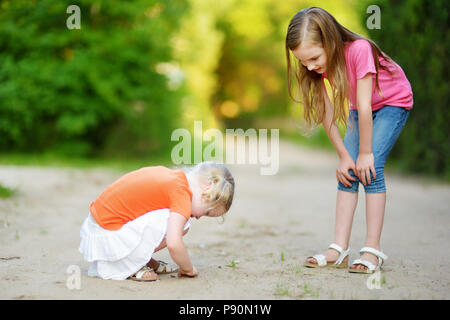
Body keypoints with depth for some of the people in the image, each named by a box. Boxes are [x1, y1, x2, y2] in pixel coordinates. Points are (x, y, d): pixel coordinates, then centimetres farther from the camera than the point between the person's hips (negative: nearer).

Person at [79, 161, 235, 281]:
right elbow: (173, 244, -24)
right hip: (109, 238, -9)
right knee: (179, 224, -18)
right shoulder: (182, 193, -16)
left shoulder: (171, 175, 10)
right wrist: (189, 269, -5)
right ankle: (130, 263, -8)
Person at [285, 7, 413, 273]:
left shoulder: (359, 50, -37)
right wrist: (344, 156, -14)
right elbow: (325, 111, -14)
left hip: (393, 103, -6)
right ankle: (340, 249, -8)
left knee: (371, 167, -20)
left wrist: (365, 153, -24)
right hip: (360, 109, 6)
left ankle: (373, 250, -17)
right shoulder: (318, 63, -18)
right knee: (348, 171, -7)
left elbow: (364, 106, -32)